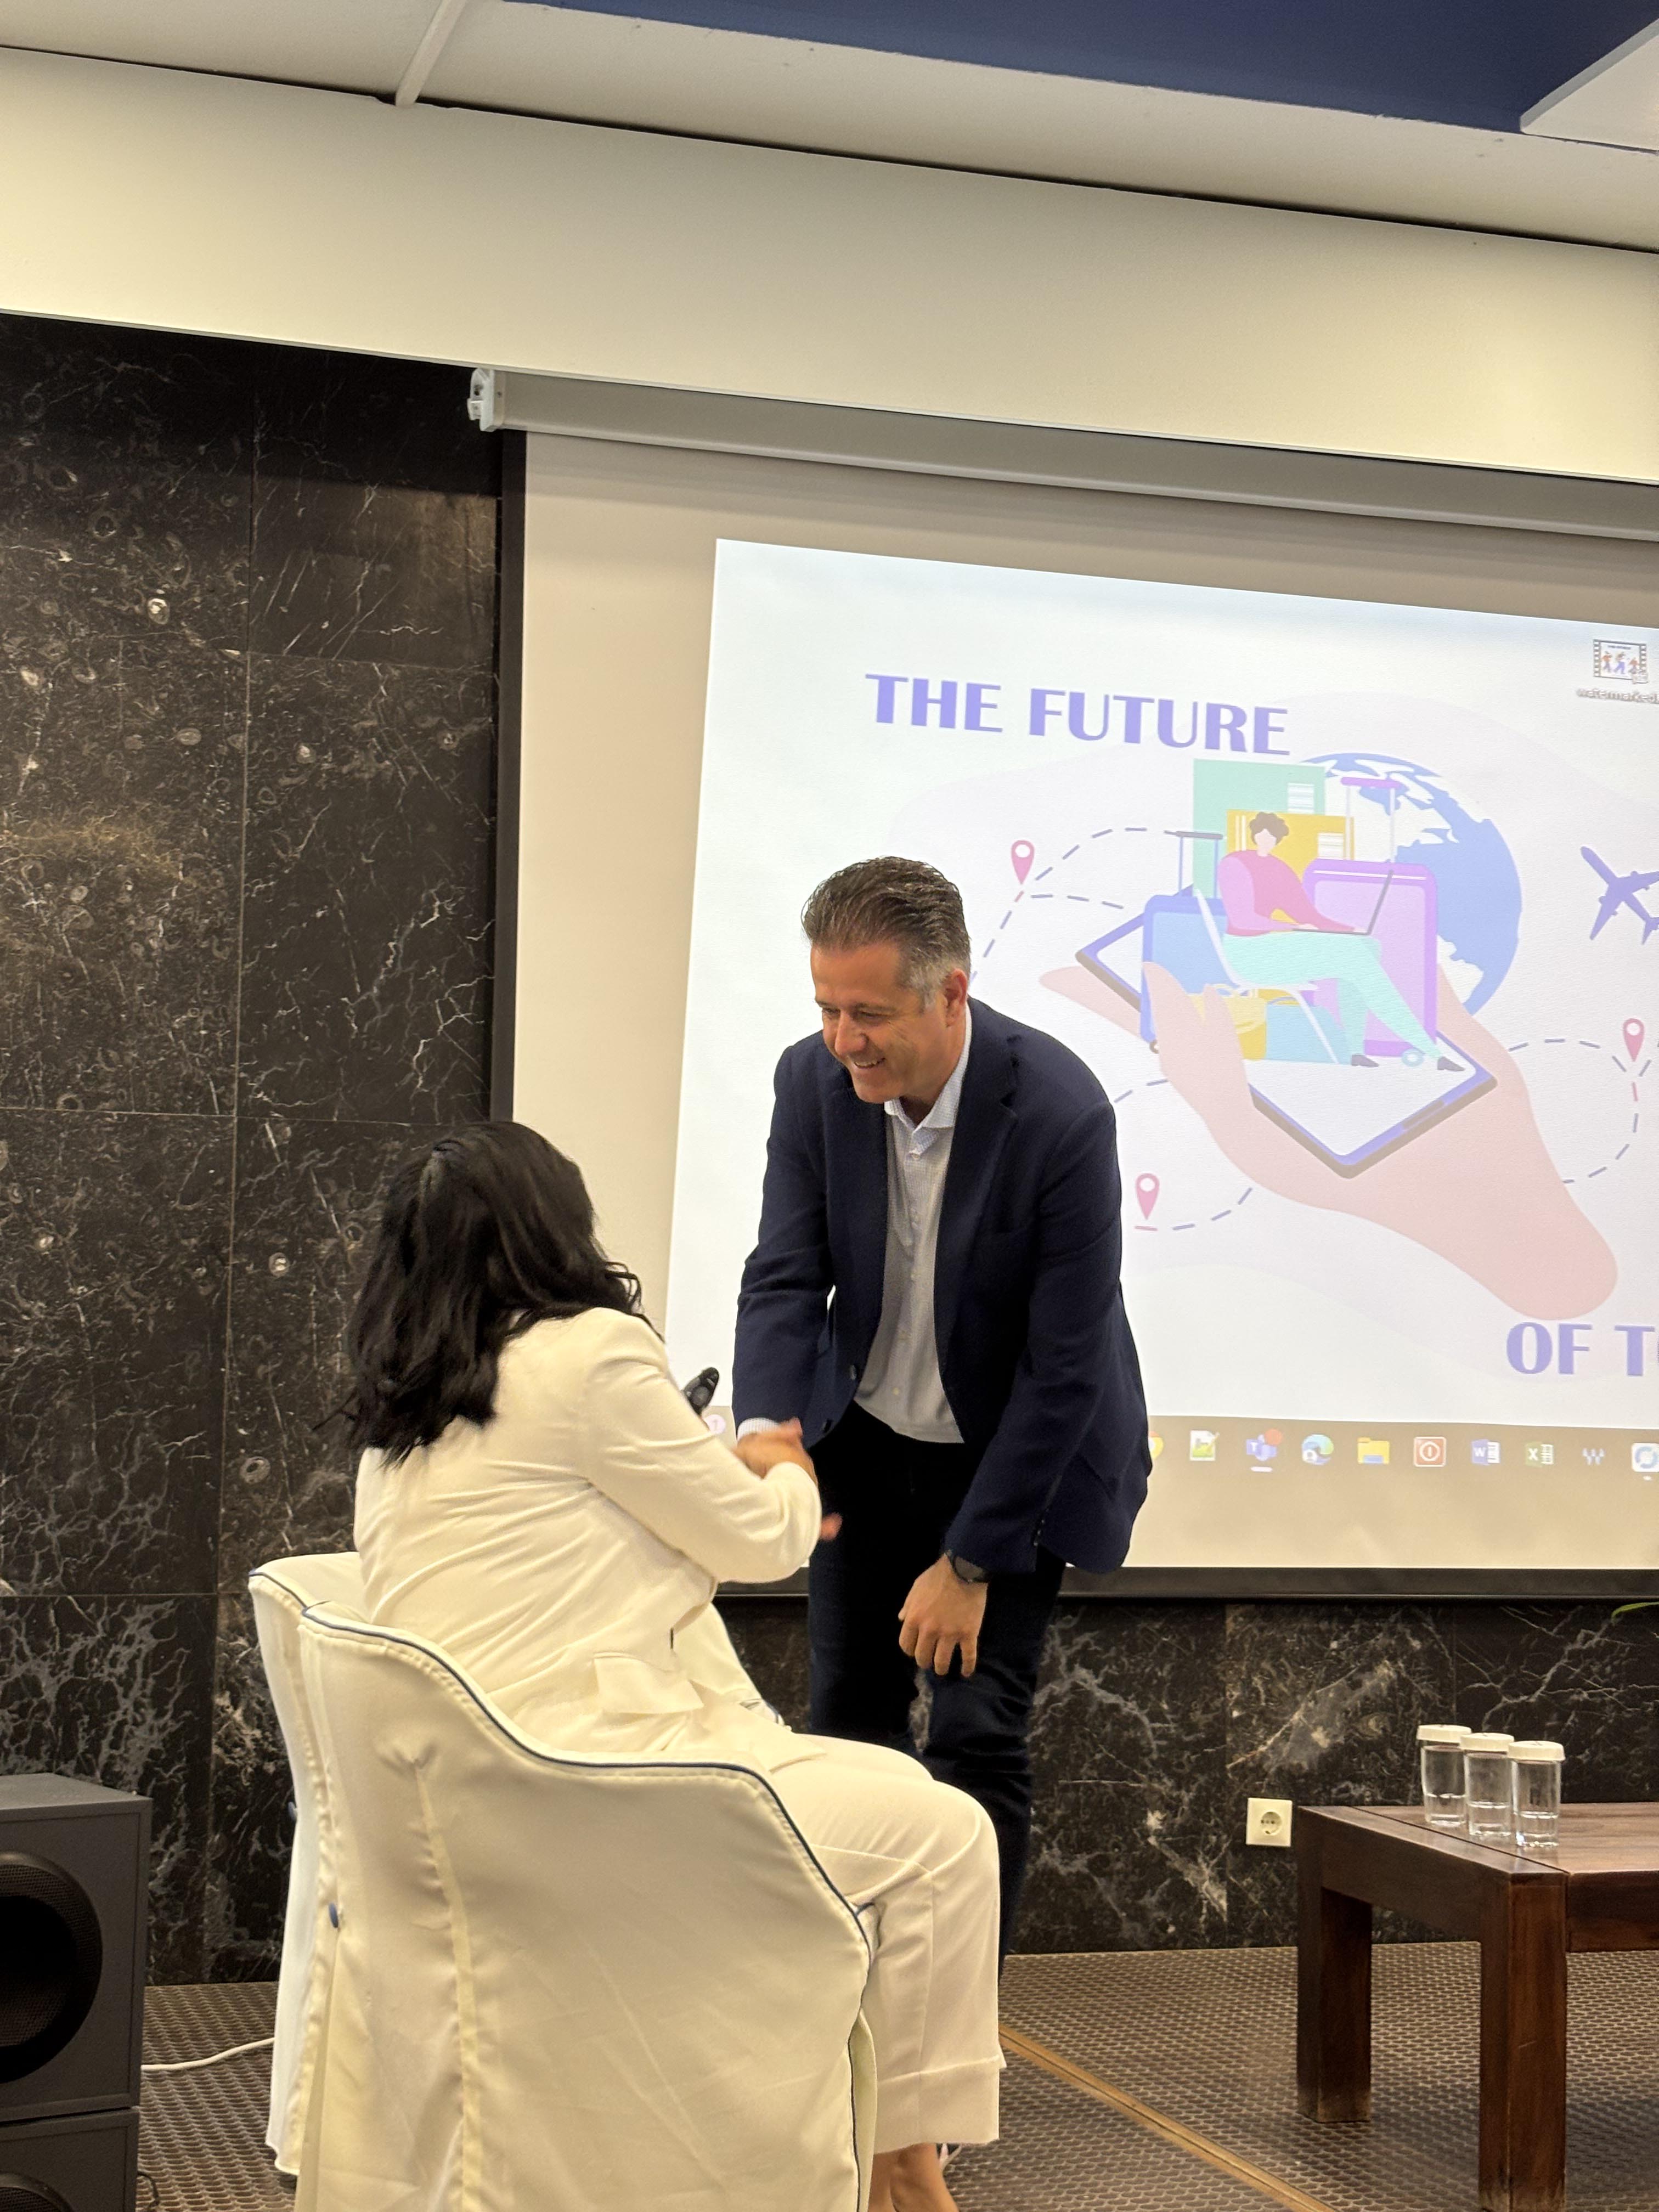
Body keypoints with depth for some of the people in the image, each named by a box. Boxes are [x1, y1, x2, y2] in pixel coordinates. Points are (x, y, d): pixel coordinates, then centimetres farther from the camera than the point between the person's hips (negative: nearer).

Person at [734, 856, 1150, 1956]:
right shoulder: (814, 1081, -15)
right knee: (850, 1720, 5)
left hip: (1015, 1451, -4)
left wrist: (970, 1562, -20)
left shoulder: (1061, 1112, -29)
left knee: (977, 1732, -8)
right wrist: (766, 1427, -32)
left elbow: (1065, 1360, -24)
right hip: (868, 1437, 4)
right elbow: (785, 1277, -11)